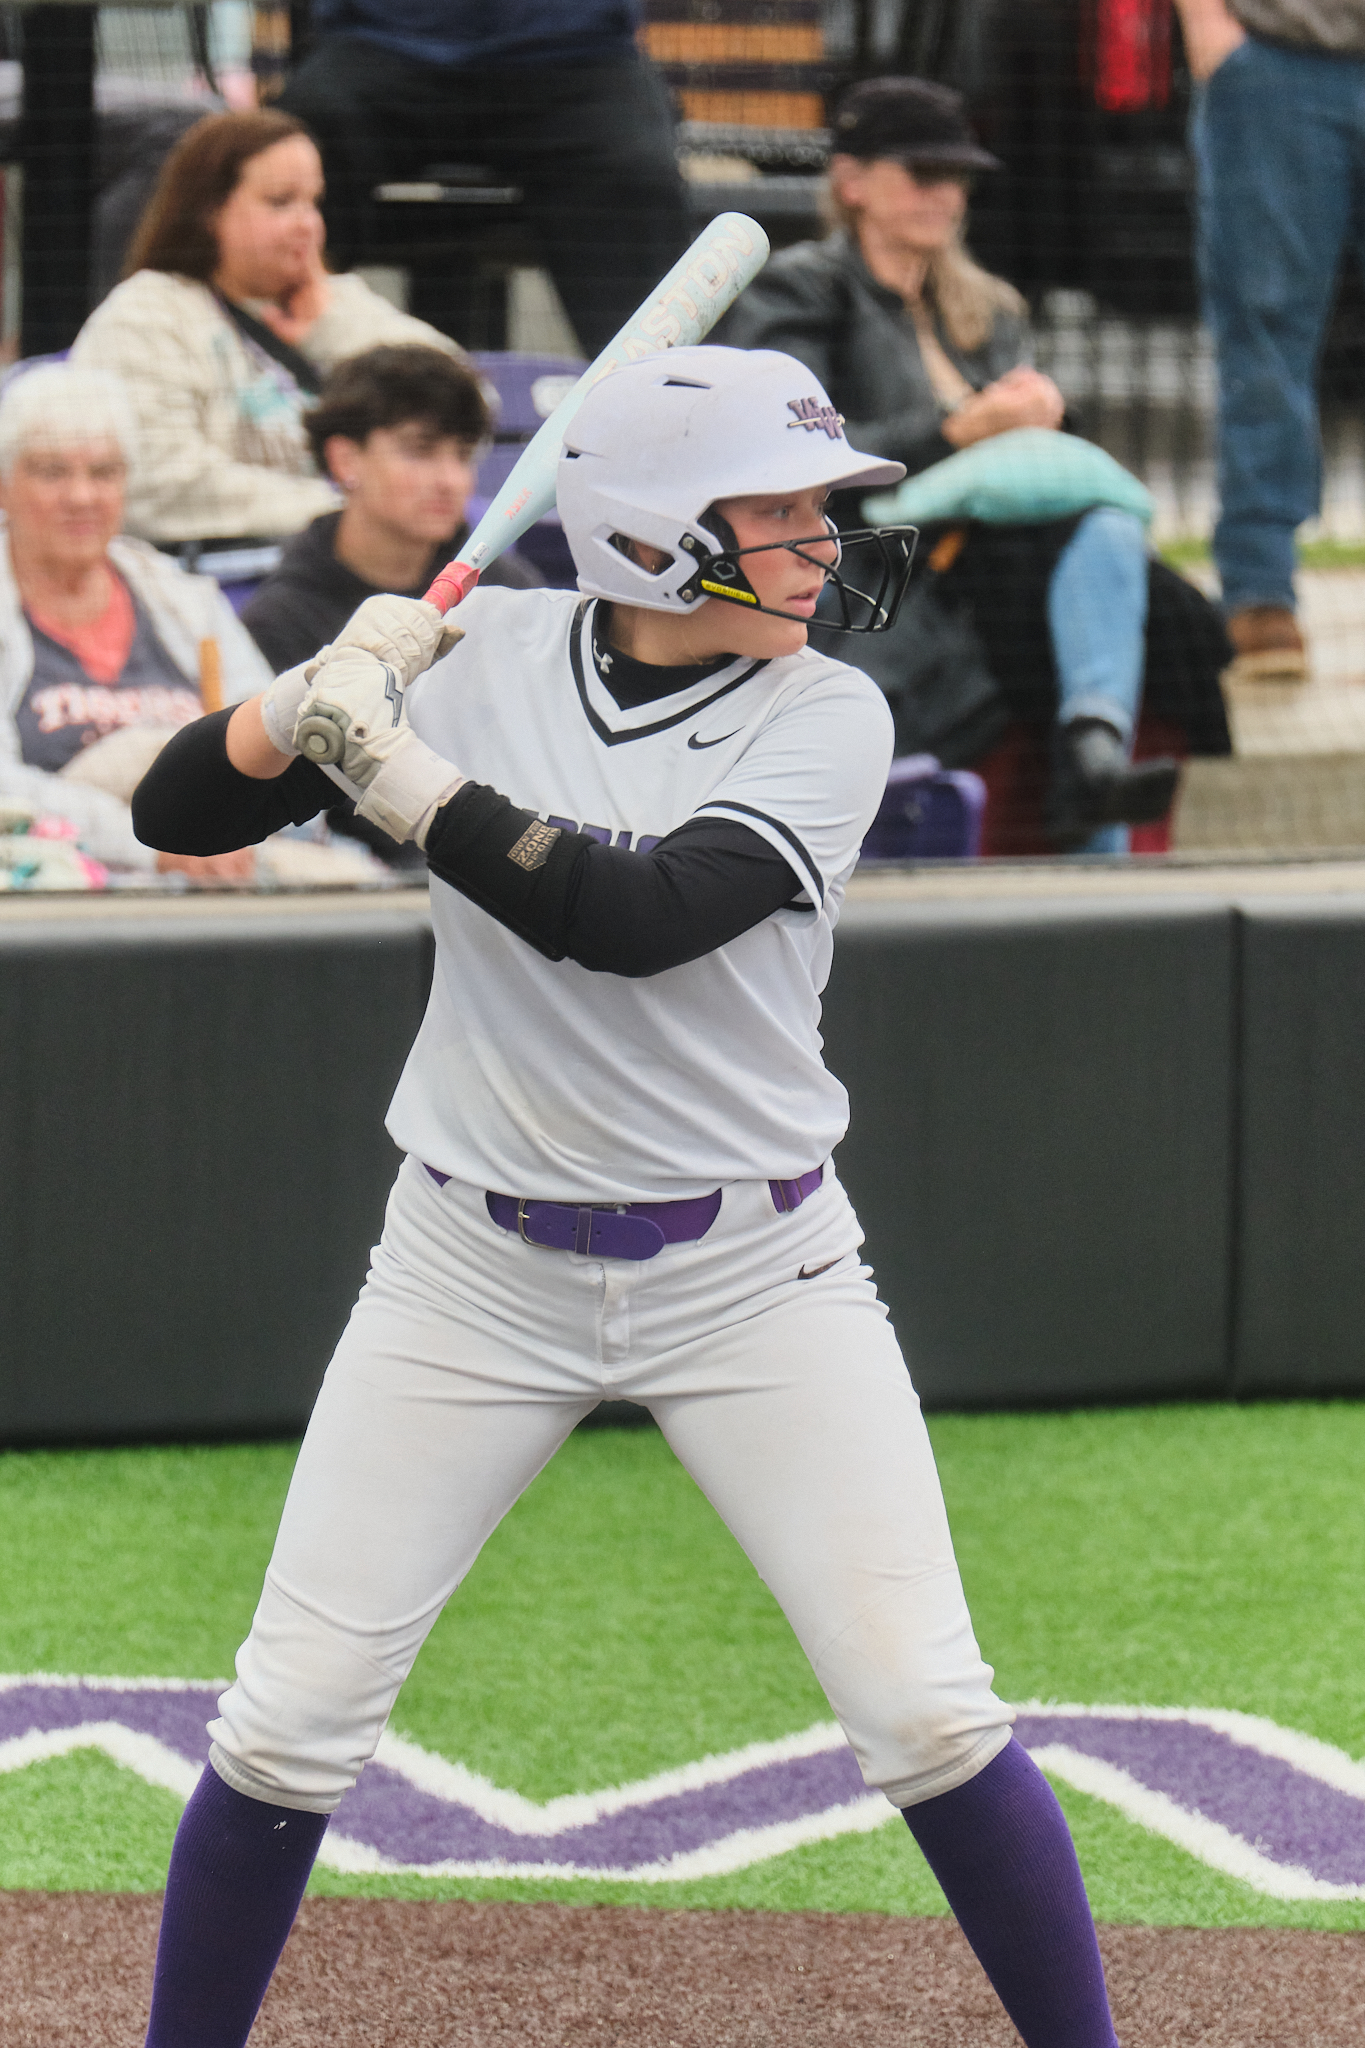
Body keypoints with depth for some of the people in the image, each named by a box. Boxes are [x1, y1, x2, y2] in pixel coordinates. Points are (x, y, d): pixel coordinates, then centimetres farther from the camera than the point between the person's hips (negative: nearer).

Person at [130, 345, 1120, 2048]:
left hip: (752, 1272, -1)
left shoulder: (826, 719, -9)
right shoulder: (486, 654, -4)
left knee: (929, 1714, -6)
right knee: (288, 1719, 1)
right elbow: (182, 811, -3)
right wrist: (318, 700, -22)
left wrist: (391, 768, -25)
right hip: (475, 1269, 1)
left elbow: (638, 916, -26)